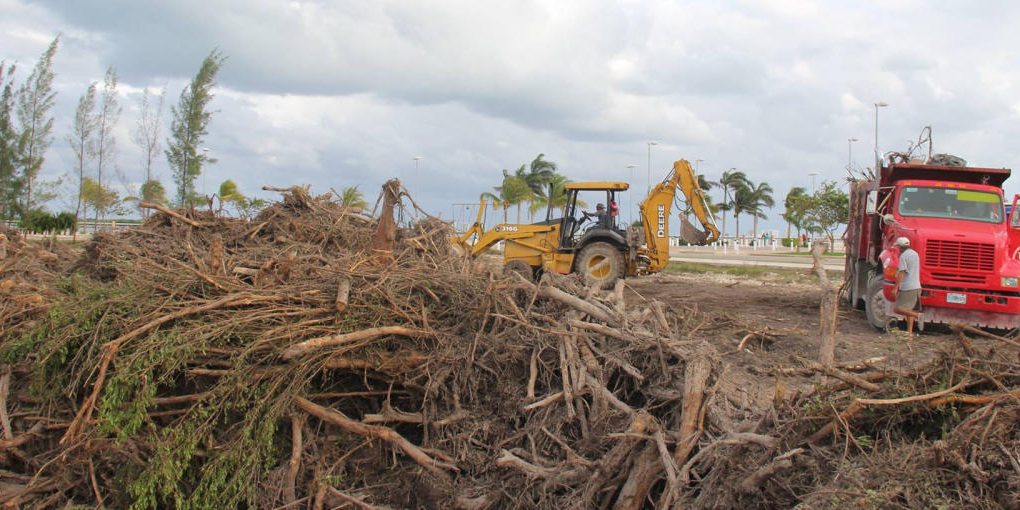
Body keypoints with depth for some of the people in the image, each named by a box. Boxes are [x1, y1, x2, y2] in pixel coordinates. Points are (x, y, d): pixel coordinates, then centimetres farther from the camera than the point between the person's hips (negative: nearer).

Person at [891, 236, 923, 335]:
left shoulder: (903, 256, -12)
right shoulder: (915, 254, 15)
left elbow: (901, 273, -18)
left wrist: (896, 287, -18)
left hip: (907, 287, -9)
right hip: (916, 286, 9)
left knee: (897, 309, -7)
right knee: (909, 309, 14)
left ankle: (917, 315, -19)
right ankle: (909, 332, 10)